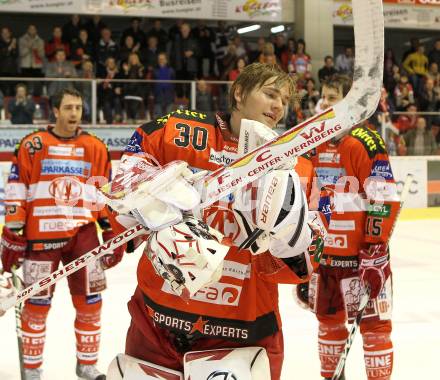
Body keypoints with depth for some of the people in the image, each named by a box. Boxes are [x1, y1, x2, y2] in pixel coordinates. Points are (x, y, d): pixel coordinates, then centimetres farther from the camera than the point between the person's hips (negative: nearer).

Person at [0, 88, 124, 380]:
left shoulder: (96, 148, 9)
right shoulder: (32, 145, 0)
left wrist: (112, 233, 9)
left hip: (83, 233, 2)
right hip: (41, 235, -2)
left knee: (90, 302, 3)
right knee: (37, 304, 4)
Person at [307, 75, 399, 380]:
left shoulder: (365, 142, -14)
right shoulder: (314, 144, 9)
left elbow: (386, 200, -17)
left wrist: (373, 251, -18)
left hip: (363, 252, -7)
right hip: (324, 251, 7)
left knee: (374, 323, -1)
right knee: (329, 319, 17)